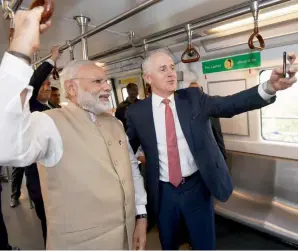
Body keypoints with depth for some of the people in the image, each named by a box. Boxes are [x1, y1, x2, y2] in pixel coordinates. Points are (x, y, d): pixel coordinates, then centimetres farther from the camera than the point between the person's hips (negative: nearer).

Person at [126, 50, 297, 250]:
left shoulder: (194, 98, -5)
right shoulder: (137, 112, -7)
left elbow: (230, 104, -18)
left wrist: (269, 87, -33)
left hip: (197, 186, 0)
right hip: (163, 191, 1)